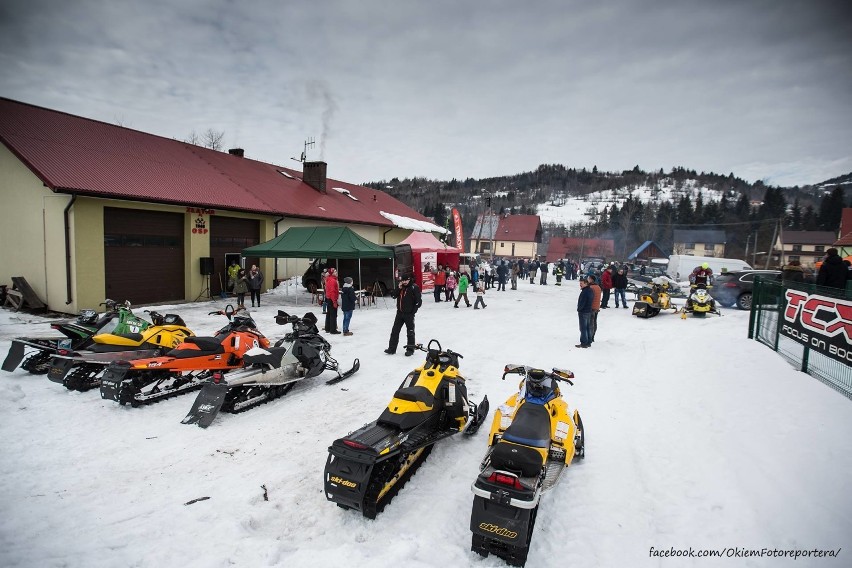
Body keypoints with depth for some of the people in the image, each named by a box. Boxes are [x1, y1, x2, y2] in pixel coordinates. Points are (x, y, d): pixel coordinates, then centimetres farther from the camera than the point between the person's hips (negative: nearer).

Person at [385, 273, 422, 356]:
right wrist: (398, 288, -12)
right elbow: (393, 295, 1)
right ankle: (392, 348, 18)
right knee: (395, 330, 9)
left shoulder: (414, 288, -12)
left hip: (409, 314, -6)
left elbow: (419, 301, -13)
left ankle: (410, 349, 15)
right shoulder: (400, 287, 7)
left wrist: (413, 311, -14)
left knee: (410, 332, 4)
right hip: (400, 313, 6)